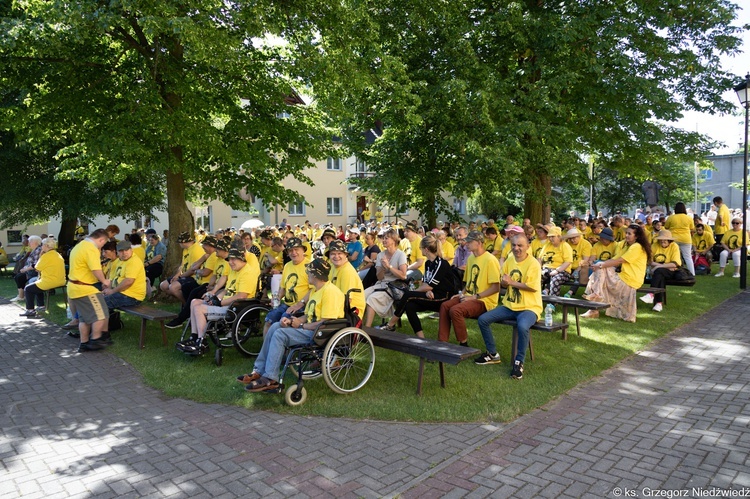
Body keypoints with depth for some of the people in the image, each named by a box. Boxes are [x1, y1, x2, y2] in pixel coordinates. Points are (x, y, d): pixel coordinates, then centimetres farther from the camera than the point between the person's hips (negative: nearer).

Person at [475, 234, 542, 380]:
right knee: (483, 319, -5)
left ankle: (519, 361, -15)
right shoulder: (509, 260, 7)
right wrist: (504, 282, -13)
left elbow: (533, 287, -21)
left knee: (522, 326, -38)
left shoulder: (533, 263, -13)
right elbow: (503, 283, 12)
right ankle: (493, 354, 11)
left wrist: (511, 282, -17)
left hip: (529, 307, -7)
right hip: (509, 305, 7)